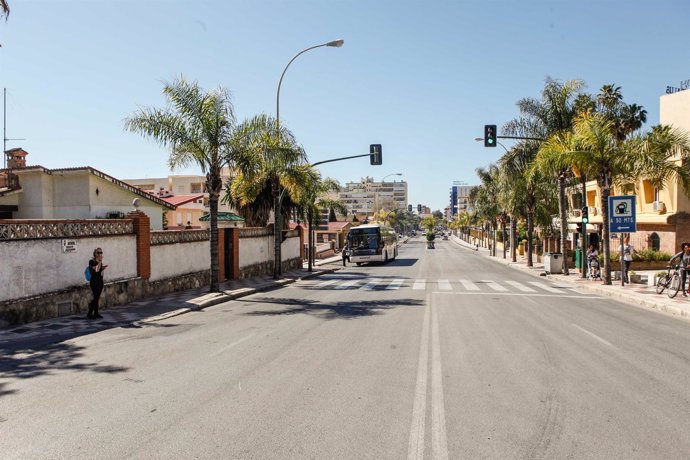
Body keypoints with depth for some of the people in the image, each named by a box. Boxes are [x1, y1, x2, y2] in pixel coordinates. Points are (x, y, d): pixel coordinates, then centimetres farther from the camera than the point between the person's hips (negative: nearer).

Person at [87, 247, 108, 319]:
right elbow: (96, 270, -24)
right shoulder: (92, 261, -11)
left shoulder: (100, 261, 12)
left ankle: (96, 314, 14)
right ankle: (89, 314, -2)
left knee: (97, 298, 10)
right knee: (96, 298, -10)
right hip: (94, 281, -7)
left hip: (100, 281, 8)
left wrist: (104, 267, 2)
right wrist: (100, 261, -21)